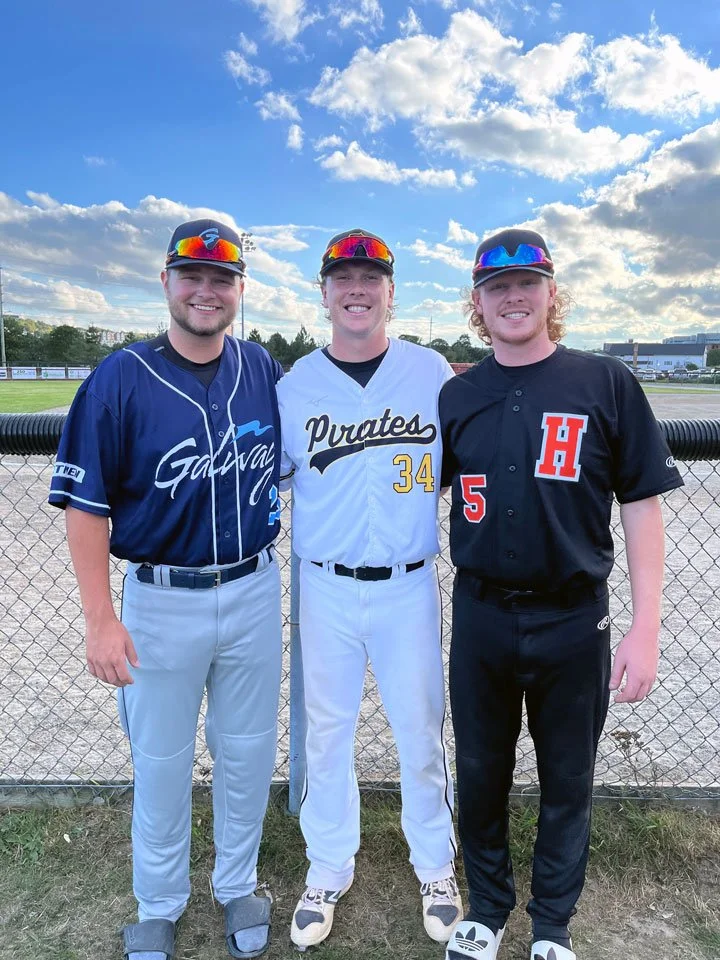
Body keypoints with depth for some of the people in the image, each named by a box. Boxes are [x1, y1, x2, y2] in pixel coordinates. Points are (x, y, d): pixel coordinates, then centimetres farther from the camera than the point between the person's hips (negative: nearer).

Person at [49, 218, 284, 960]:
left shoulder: (264, 369, 0)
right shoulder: (120, 379, -10)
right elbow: (86, 504, -10)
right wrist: (100, 618, -13)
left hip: (254, 592, 3)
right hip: (161, 600, -2)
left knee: (247, 751, 17)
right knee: (161, 761, 14)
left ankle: (237, 886, 42)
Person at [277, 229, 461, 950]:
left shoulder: (433, 373, -1)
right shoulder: (295, 384, 0)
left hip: (409, 586, 0)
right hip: (325, 588, 1)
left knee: (421, 733, 12)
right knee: (326, 732, 14)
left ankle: (435, 866, 39)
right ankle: (328, 872, 38)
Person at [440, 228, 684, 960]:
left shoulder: (606, 383, -5)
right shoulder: (457, 396, 3)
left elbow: (640, 506, -5)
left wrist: (645, 626, -9)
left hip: (573, 622, -2)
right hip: (480, 616, 2)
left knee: (566, 783, 15)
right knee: (480, 775, 17)